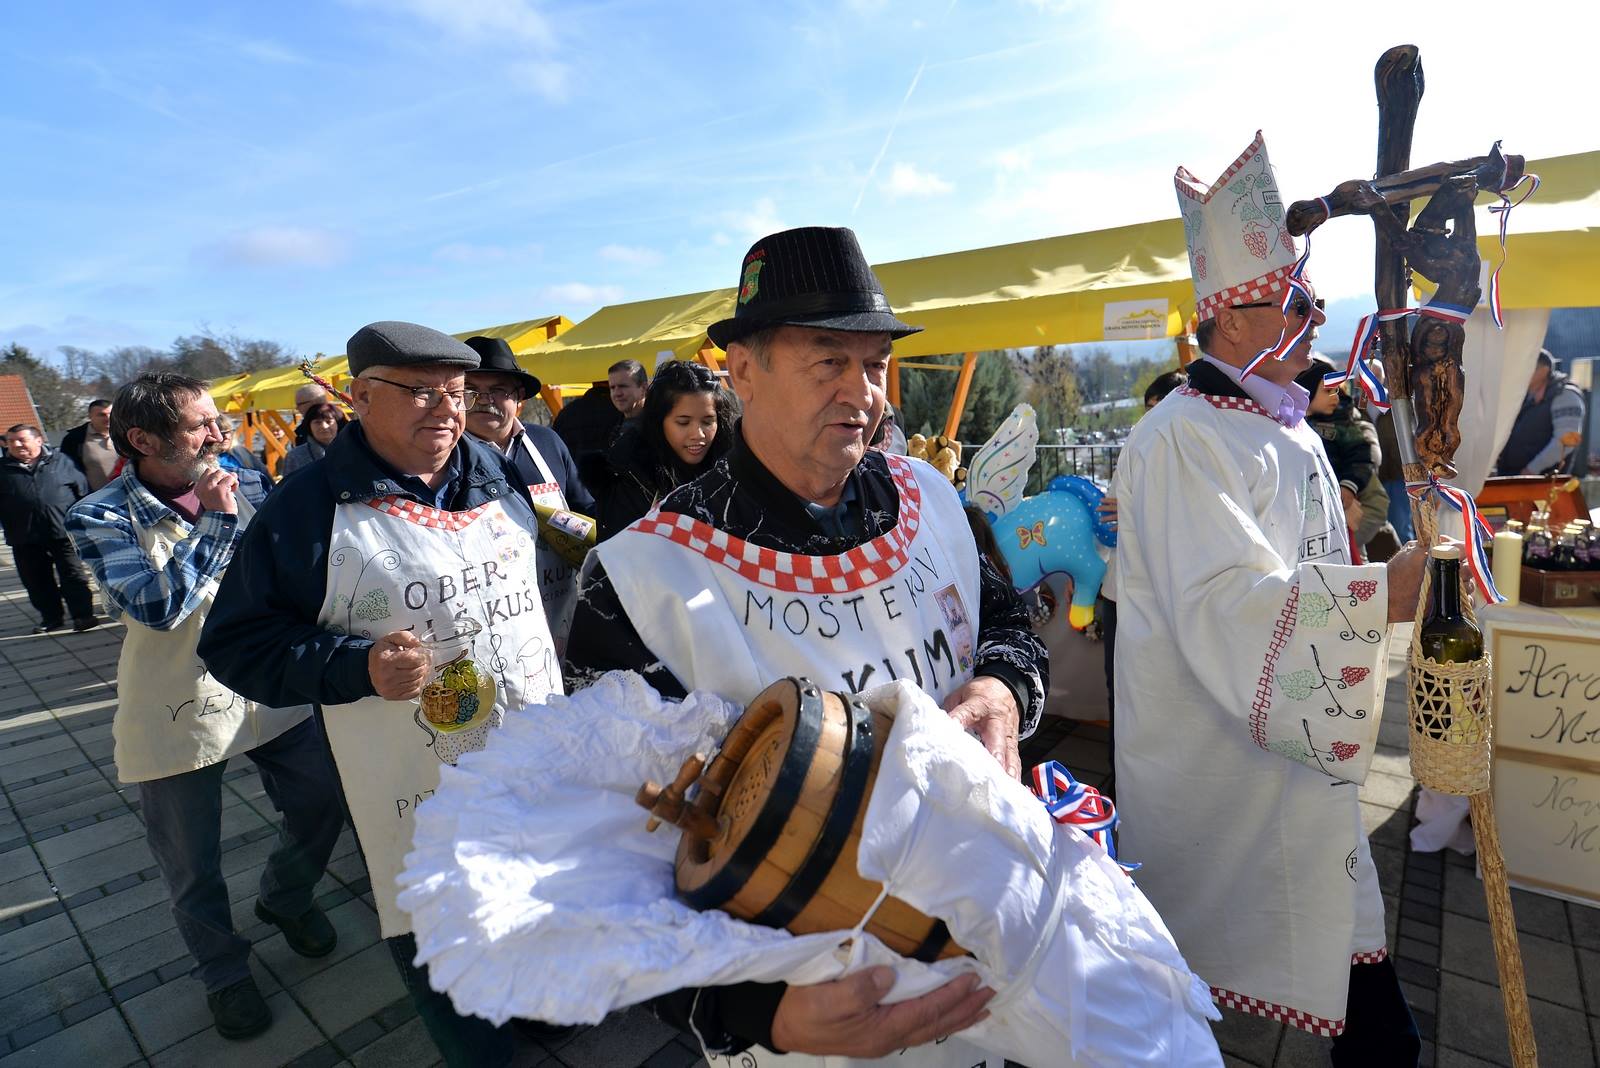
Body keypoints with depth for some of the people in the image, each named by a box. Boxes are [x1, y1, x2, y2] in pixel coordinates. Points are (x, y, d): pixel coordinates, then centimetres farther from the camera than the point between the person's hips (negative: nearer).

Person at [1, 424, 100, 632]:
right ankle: (51, 619, 19)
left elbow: (83, 489, 7)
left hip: (64, 532, -3)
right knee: (37, 583, 9)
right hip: (25, 539, 3)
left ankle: (83, 615, 5)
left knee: (74, 577, 0)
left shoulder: (61, 461, 5)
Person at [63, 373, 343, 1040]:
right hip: (178, 715, -3)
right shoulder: (100, 518, -14)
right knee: (193, 870, 13)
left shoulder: (239, 489, -3)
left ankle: (285, 900, 45)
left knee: (321, 807, 14)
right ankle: (224, 973, 39)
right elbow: (160, 607, -26)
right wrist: (212, 520, -24)